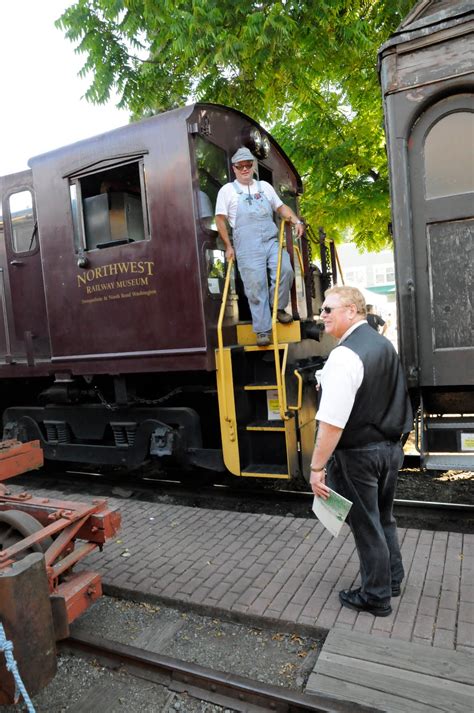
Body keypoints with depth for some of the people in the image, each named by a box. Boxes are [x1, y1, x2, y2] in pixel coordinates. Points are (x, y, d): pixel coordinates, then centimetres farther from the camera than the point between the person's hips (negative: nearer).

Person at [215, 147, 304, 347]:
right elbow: (220, 219, 5)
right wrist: (228, 246, 0)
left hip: (271, 241, 4)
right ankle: (262, 331, 1)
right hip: (247, 247, -3)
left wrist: (296, 221, 8)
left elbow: (281, 207, 25)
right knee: (256, 286, -6)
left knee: (285, 269, -19)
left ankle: (279, 307, 6)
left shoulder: (265, 186, 20)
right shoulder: (227, 190, 8)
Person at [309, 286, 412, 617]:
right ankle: (392, 580, 42)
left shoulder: (345, 355, -24)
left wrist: (317, 467, -21)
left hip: (358, 454, -8)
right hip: (391, 446, 9)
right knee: (384, 518, 24)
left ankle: (376, 597, 28)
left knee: (366, 525, 9)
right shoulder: (385, 344, 5)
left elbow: (332, 422, -28)